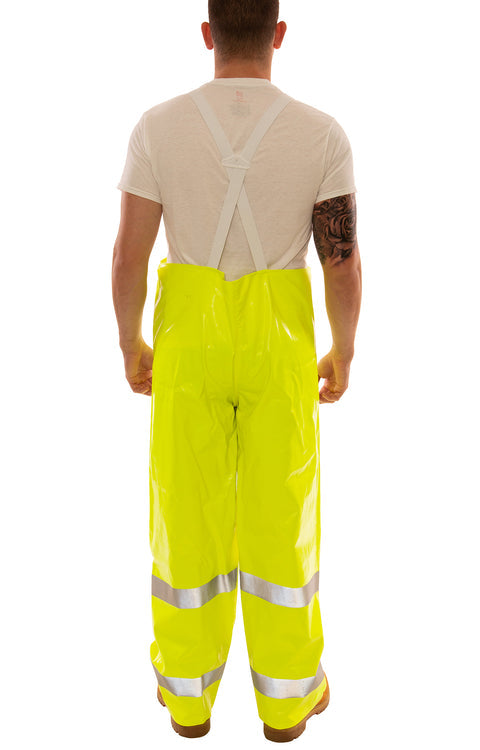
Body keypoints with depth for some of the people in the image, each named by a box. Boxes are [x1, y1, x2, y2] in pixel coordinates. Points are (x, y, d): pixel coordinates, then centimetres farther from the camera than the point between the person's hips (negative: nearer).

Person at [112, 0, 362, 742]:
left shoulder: (158, 126, -7)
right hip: (277, 347, 0)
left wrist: (130, 345, 8)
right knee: (280, 516, 12)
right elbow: (343, 262, -7)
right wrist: (343, 355, 7)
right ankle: (285, 692, 27)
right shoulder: (323, 133, -8)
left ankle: (190, 689, 28)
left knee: (190, 512, 13)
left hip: (188, 341, 1)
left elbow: (128, 254, -7)